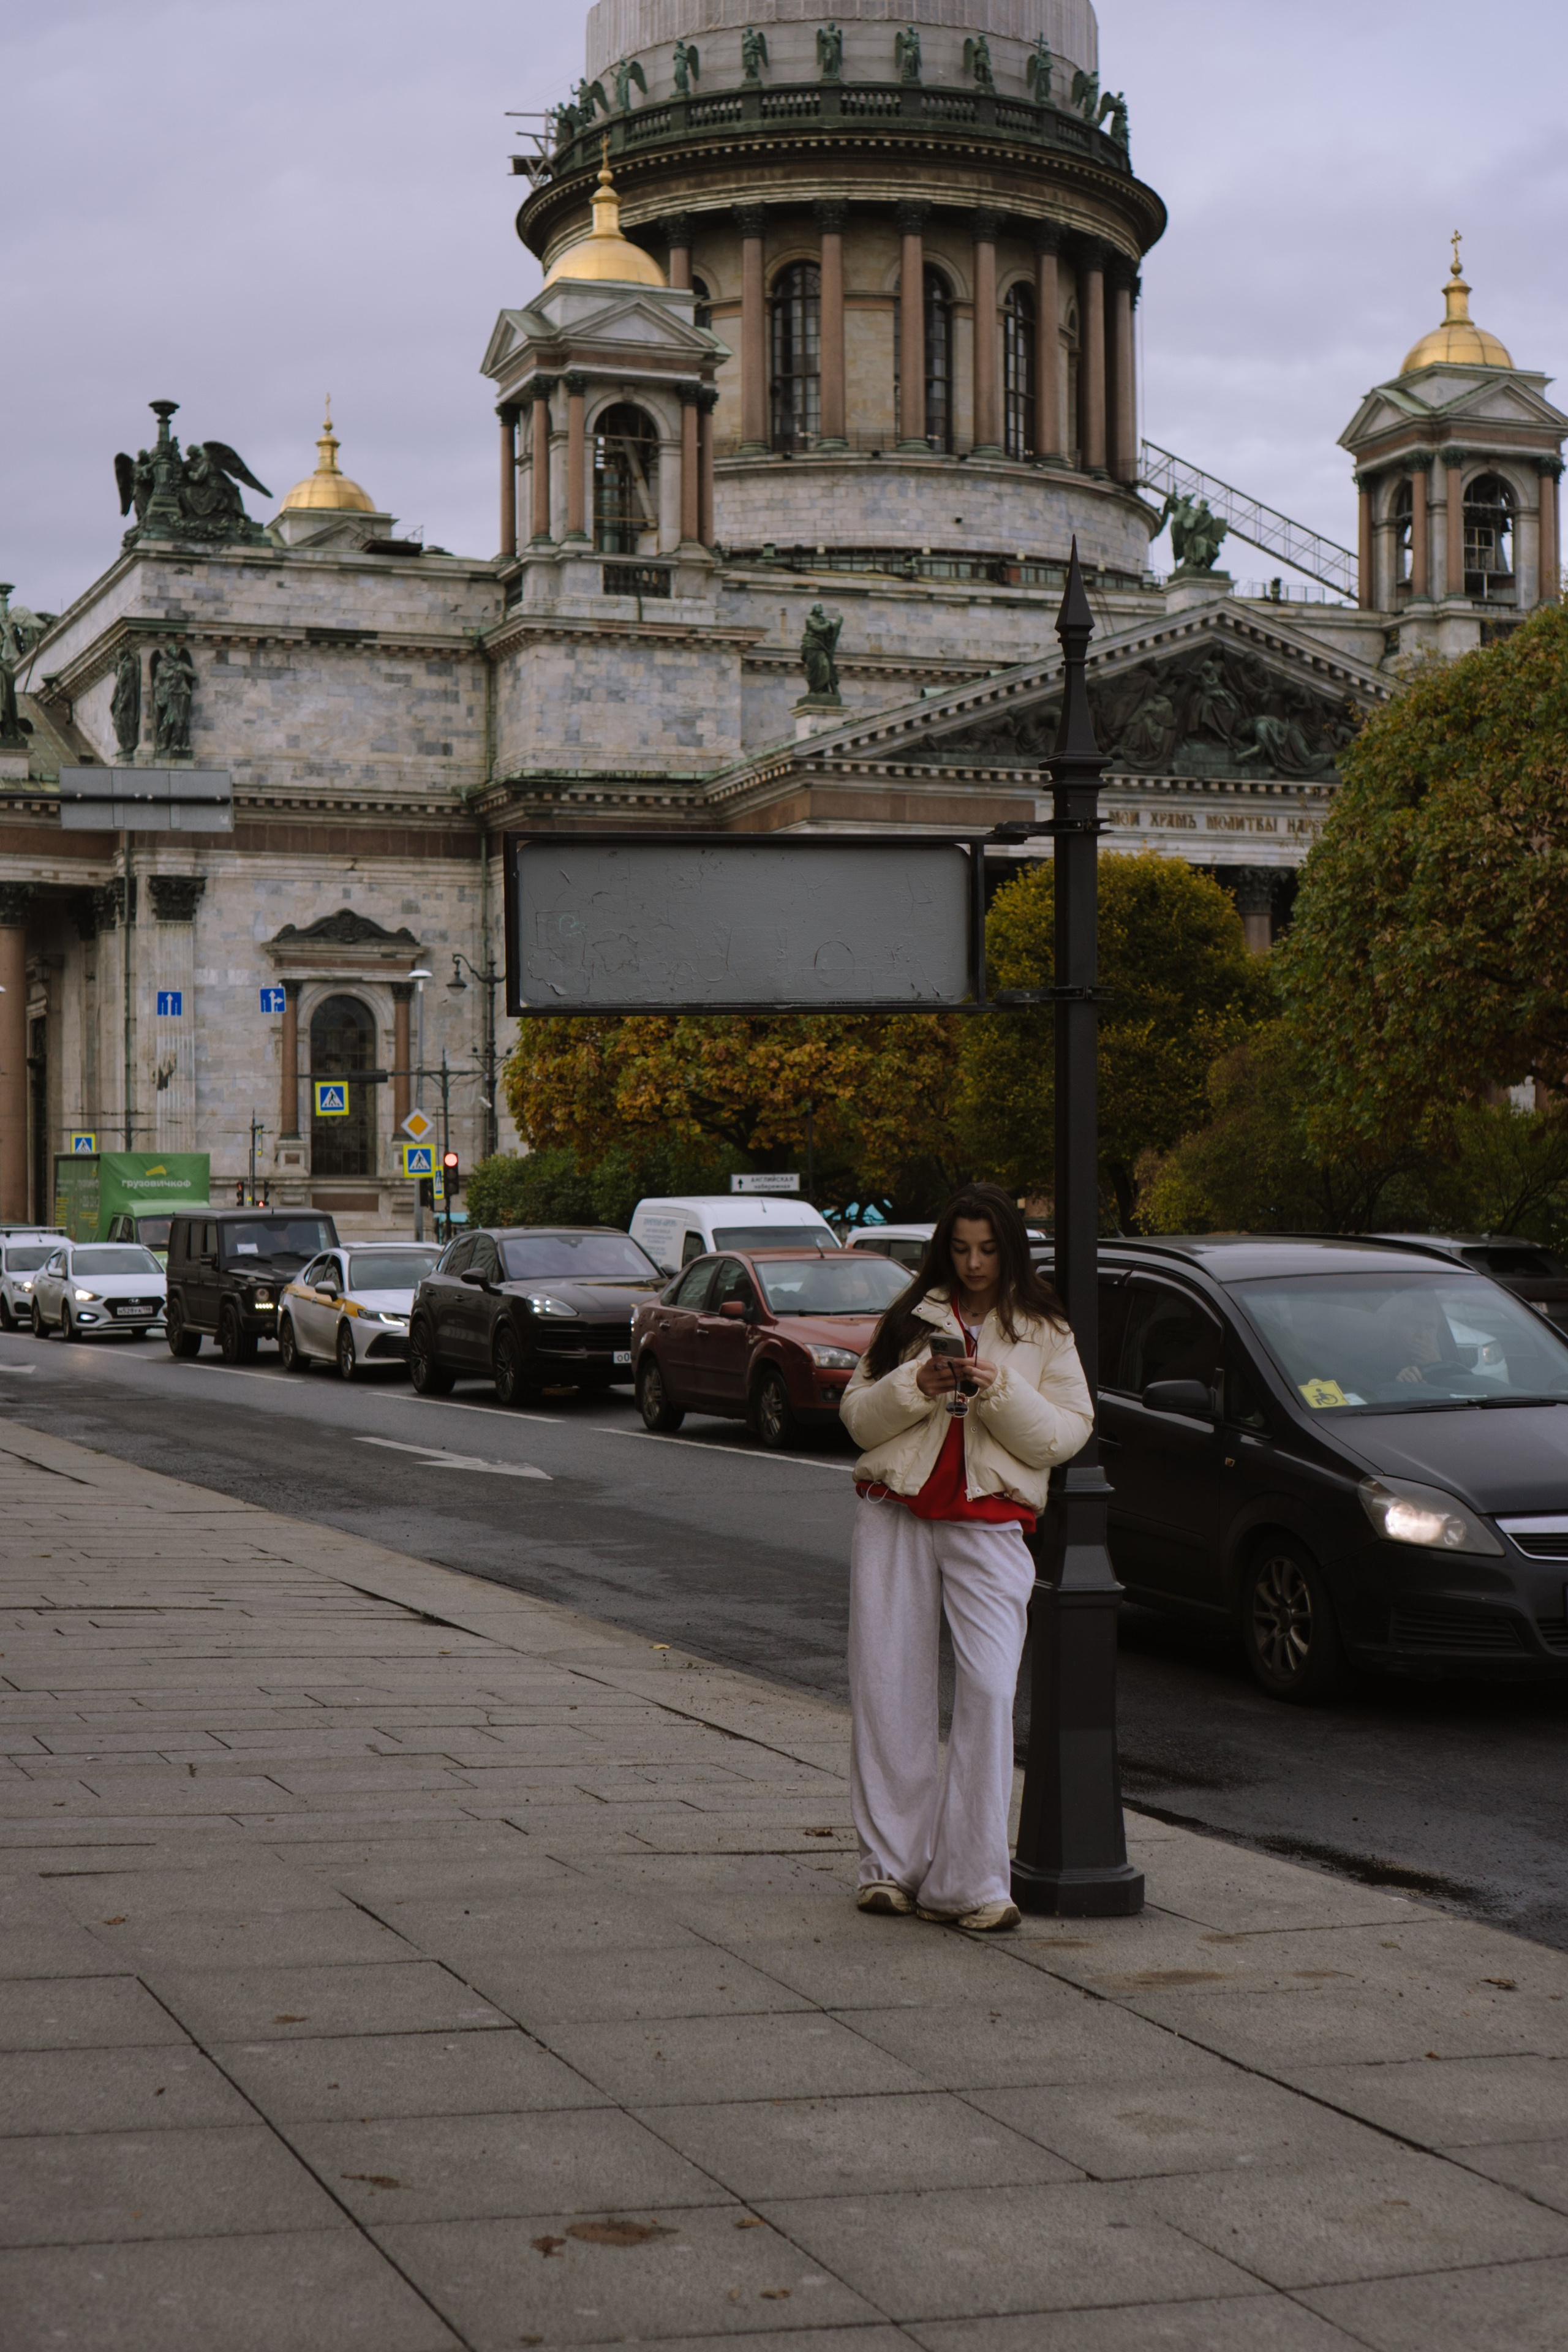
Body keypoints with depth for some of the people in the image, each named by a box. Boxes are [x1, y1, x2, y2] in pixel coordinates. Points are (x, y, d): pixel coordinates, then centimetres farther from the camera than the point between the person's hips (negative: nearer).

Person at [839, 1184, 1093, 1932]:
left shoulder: (1044, 1334, 10)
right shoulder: (911, 1318, 14)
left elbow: (1066, 1434, 0)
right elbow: (858, 1416, 9)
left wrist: (1000, 1391, -14)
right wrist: (916, 1387, -9)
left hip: (989, 1524, -2)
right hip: (894, 1513, 2)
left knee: (989, 1689, -13)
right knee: (889, 1688, 1)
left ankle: (970, 1882, -10)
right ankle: (892, 1864, 11)